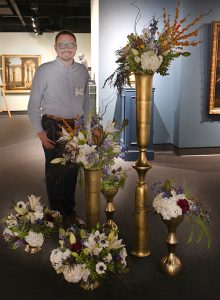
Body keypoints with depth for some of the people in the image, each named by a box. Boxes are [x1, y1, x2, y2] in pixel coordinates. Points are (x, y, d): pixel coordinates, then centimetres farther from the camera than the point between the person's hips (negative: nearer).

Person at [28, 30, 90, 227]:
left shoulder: (83, 71, 6)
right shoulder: (44, 71, -6)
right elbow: (34, 105, -4)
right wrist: (40, 131, -10)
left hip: (76, 127, 4)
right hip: (53, 127, -3)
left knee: (72, 171, 12)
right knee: (54, 172, 3)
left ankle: (70, 212, 28)